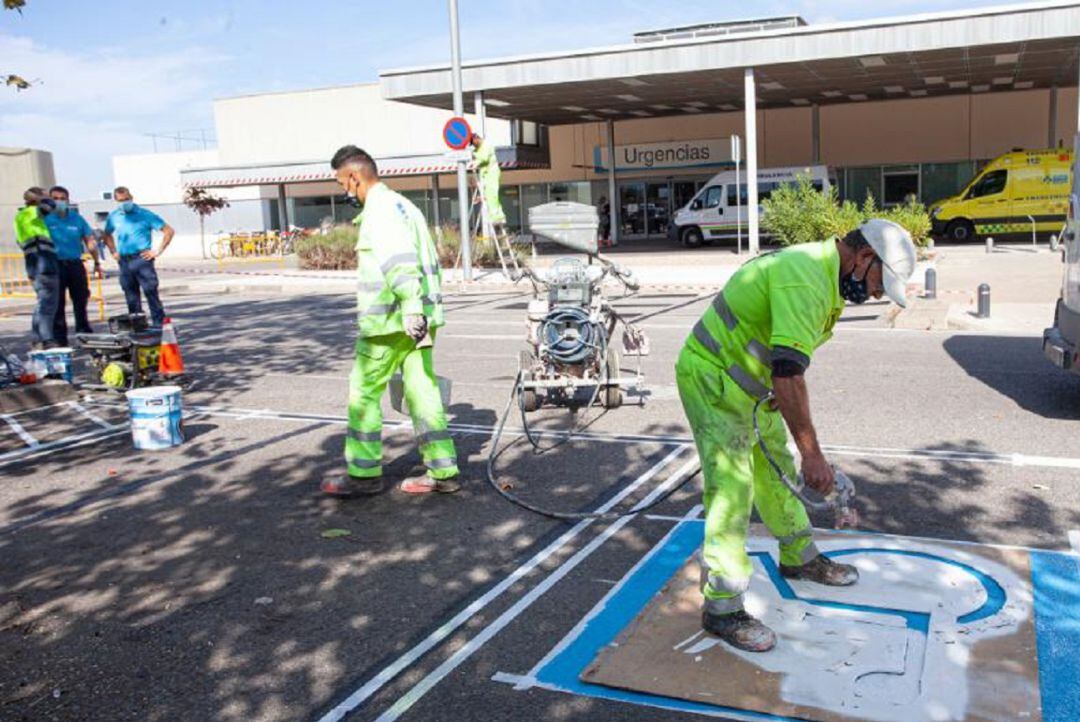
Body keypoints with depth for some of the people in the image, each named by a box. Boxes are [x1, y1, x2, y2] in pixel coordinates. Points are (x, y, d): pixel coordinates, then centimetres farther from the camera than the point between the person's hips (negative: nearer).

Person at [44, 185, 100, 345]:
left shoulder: (77, 218, 7)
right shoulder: (45, 219, -1)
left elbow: (90, 241, 10)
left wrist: (97, 262, 7)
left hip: (75, 264, 3)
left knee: (80, 301, 9)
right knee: (57, 304, 1)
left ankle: (84, 332, 21)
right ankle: (60, 339, 6)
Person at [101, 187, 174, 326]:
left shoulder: (145, 215, -3)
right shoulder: (113, 217, 11)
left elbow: (169, 231, -4)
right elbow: (108, 235, 30)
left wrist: (158, 251, -7)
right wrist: (113, 252, 16)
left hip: (142, 258, -5)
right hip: (124, 261, 5)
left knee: (151, 293, -8)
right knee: (131, 297, 9)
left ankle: (159, 324, -6)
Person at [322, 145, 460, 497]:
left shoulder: (380, 210, -11)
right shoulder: (403, 204, 19)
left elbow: (400, 263, -24)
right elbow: (431, 261, 22)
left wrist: (411, 309, -30)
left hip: (389, 321, -9)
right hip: (418, 319, 9)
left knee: (364, 392, 2)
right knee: (422, 390, 9)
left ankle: (364, 473, 9)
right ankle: (443, 472, 11)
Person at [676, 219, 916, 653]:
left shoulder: (822, 274, 8)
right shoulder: (805, 280, -27)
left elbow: (787, 365, 17)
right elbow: (788, 373, -34)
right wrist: (812, 453, -30)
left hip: (747, 381, 11)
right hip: (711, 378, -10)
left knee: (777, 470, 21)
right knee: (732, 491, -9)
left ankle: (799, 557, 41)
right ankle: (722, 608, 0)